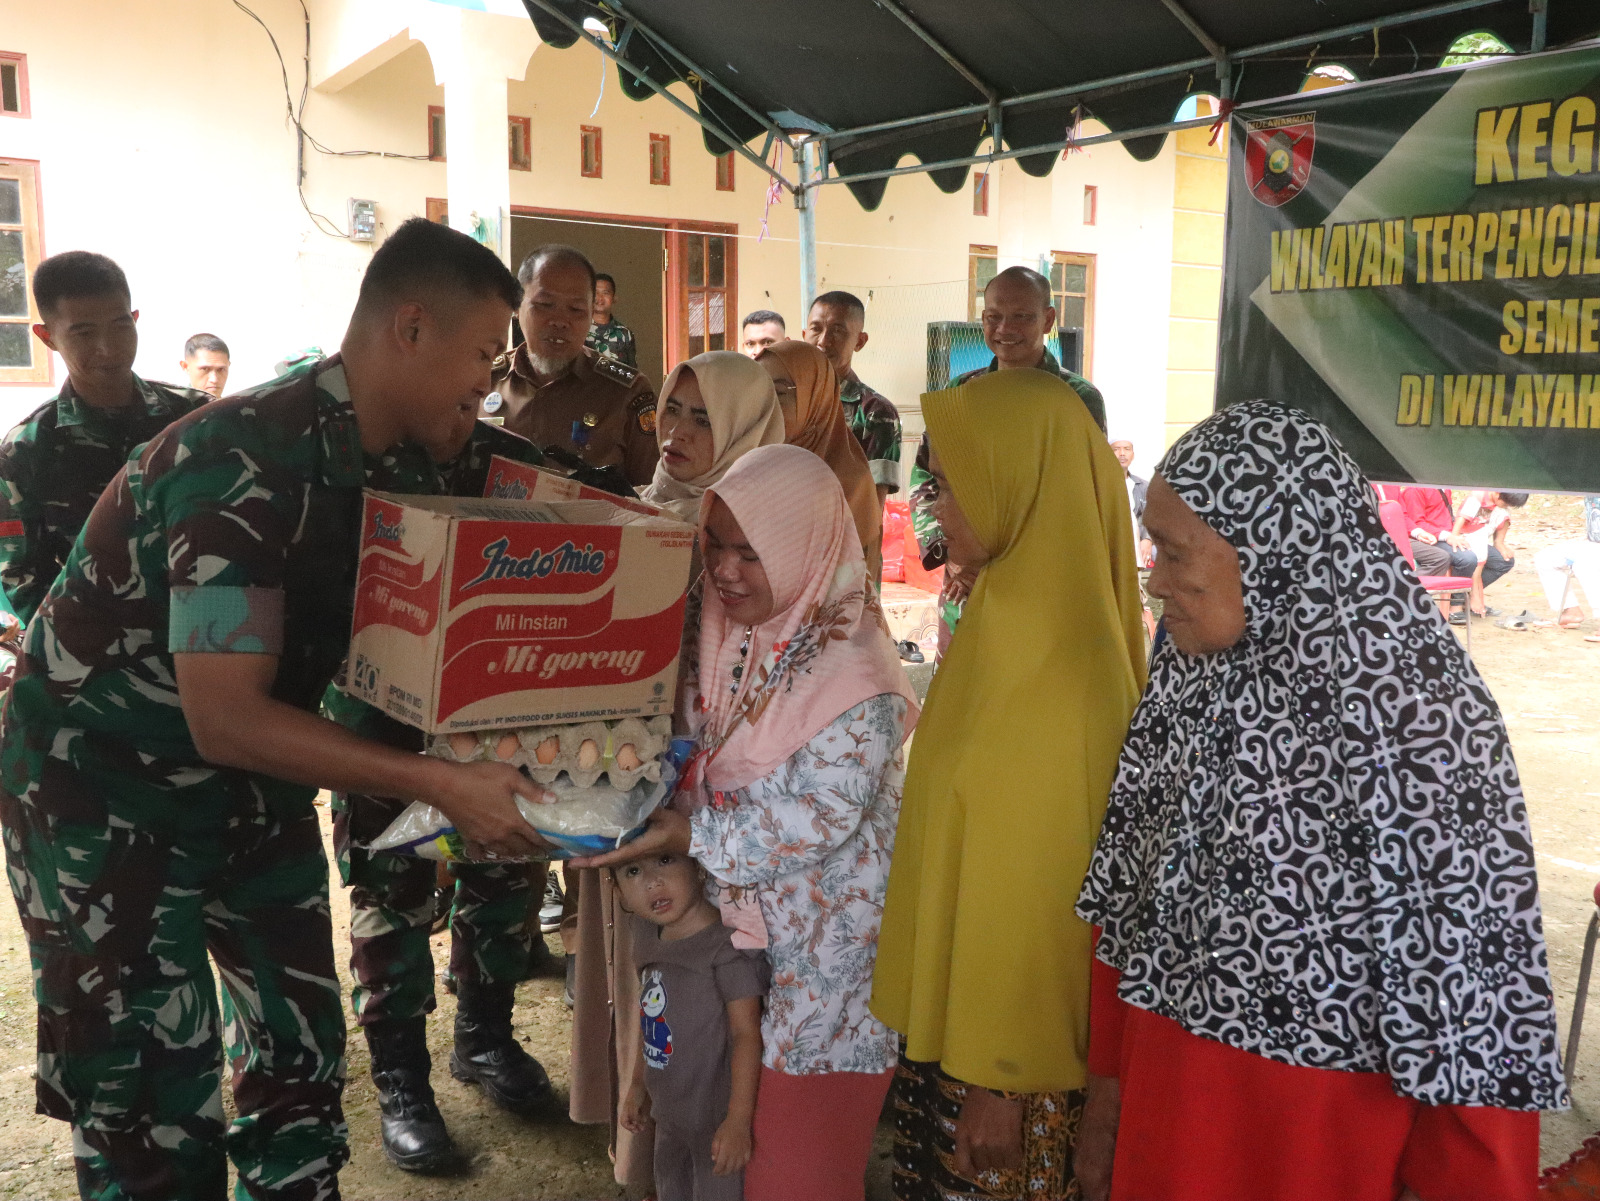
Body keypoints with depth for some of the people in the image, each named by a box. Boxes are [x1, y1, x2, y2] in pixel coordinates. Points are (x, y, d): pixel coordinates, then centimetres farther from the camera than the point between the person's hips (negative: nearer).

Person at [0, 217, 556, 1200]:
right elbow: (227, 717, -32)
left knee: (305, 1052, 11)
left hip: (252, 780, 7)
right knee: (154, 1105, -1)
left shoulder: (404, 466, -4)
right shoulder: (244, 458, -29)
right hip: (106, 786, -7)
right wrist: (440, 782, -35)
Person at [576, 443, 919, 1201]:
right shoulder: (732, 635, -1)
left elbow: (809, 825, -22)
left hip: (821, 948, -6)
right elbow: (699, 750, 10)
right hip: (733, 914, 6)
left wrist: (686, 834, -21)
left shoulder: (855, 679, -23)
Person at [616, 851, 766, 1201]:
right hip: (669, 1113, 8)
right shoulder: (649, 937, 0)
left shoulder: (728, 947, -25)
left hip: (716, 1118, -8)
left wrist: (739, 1120, -26)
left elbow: (747, 1032, -24)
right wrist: (638, 1084, 18)